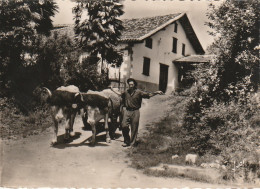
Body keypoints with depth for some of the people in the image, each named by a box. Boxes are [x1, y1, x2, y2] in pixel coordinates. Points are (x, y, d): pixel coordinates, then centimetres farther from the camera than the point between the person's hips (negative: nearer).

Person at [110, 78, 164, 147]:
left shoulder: (139, 92, -2)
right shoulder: (126, 92, 10)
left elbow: (149, 95, -6)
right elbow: (120, 94, 32)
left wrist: (156, 92, -18)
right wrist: (113, 90, 40)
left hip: (135, 112, -3)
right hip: (127, 111, 3)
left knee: (134, 128, 2)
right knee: (124, 126, -7)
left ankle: (132, 143, 16)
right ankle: (126, 141, 12)